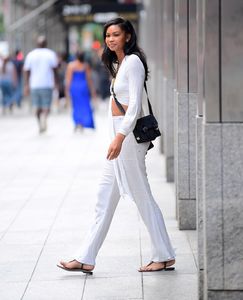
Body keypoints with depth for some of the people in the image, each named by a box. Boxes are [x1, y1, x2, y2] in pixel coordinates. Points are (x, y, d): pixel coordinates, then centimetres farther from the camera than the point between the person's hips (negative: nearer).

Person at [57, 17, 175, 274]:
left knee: (142, 197, -2)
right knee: (105, 198, 8)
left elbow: (135, 105, -20)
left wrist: (120, 137, -28)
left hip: (128, 134, -10)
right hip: (119, 135, 10)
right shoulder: (119, 63, 16)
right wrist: (117, 138, 19)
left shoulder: (133, 62, -12)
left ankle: (164, 257, 8)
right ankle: (86, 258, 9)